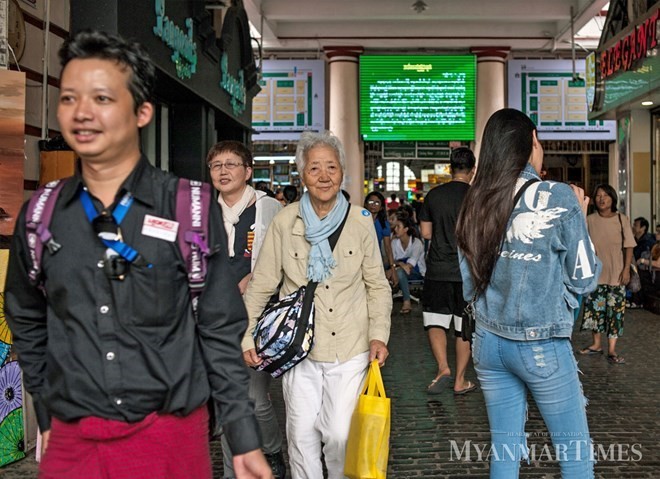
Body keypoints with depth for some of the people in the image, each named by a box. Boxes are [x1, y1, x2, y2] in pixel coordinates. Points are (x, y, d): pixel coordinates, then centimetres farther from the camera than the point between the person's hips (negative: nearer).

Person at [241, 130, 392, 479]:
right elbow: (261, 286, 3)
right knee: (302, 433, 8)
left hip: (350, 350, 0)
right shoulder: (284, 222, -4)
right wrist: (249, 336, -3)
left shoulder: (360, 221, -2)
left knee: (340, 435, -1)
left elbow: (378, 285, 6)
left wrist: (379, 334, -4)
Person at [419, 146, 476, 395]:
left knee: (435, 321, 11)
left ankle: (443, 367, -7)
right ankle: (460, 380, 15)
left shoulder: (434, 195, 1)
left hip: (438, 270, 1)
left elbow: (426, 233, 6)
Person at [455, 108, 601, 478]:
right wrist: (579, 220, 7)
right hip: (542, 345, -5)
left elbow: (470, 285, 8)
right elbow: (583, 279, -4)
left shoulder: (475, 204, 1)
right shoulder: (560, 198, -12)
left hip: (488, 341, 5)